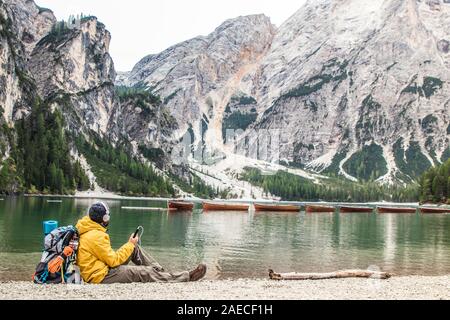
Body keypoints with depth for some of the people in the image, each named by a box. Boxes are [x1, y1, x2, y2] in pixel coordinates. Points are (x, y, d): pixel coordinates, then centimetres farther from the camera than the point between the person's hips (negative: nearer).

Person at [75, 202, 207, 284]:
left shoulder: (88, 231, 8)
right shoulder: (96, 236, -23)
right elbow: (113, 260, -20)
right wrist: (130, 244, -9)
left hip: (102, 267, 10)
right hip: (101, 277, -10)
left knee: (135, 248, 9)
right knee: (145, 273, -11)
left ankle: (161, 272, 8)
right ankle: (188, 277, -4)